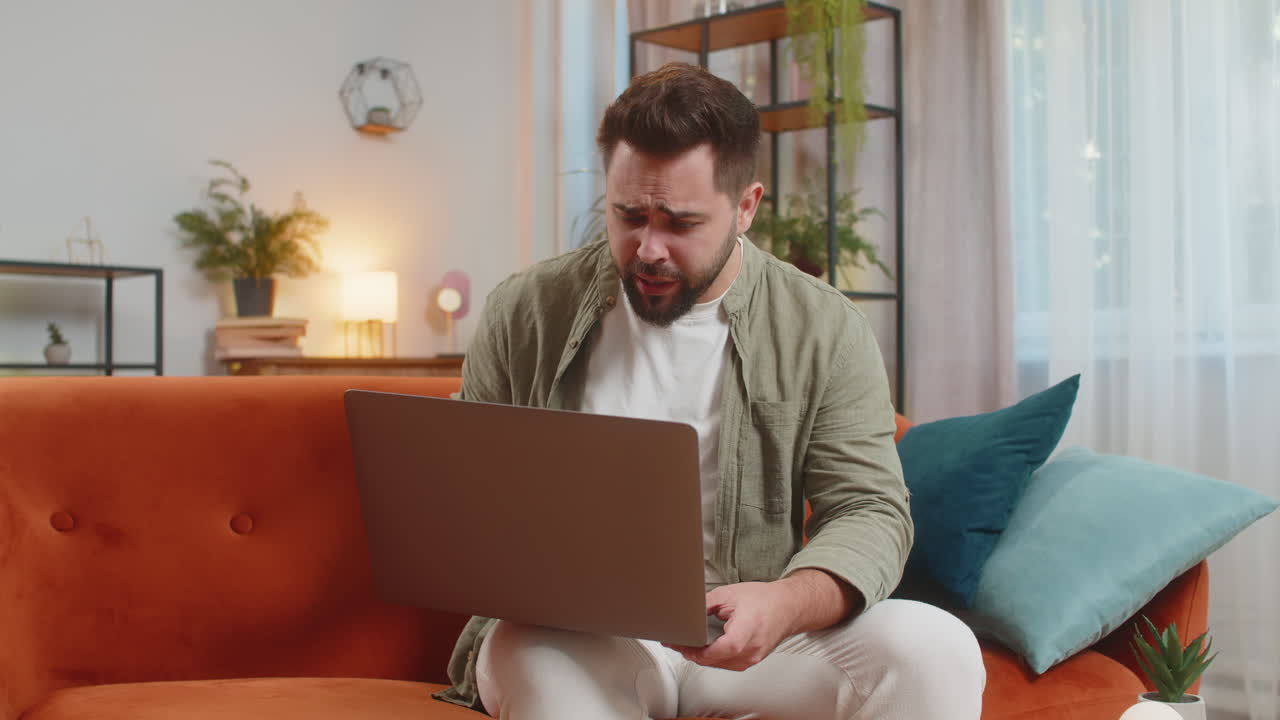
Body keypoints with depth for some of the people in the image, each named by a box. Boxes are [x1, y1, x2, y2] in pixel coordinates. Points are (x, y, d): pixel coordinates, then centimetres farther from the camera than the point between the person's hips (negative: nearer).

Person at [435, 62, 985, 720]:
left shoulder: (826, 330, 1)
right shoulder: (525, 313, 4)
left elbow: (869, 510, -4)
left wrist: (788, 603, -26)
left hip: (743, 638, 2)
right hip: (573, 635, -1)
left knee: (936, 647, -24)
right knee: (541, 666, -38)